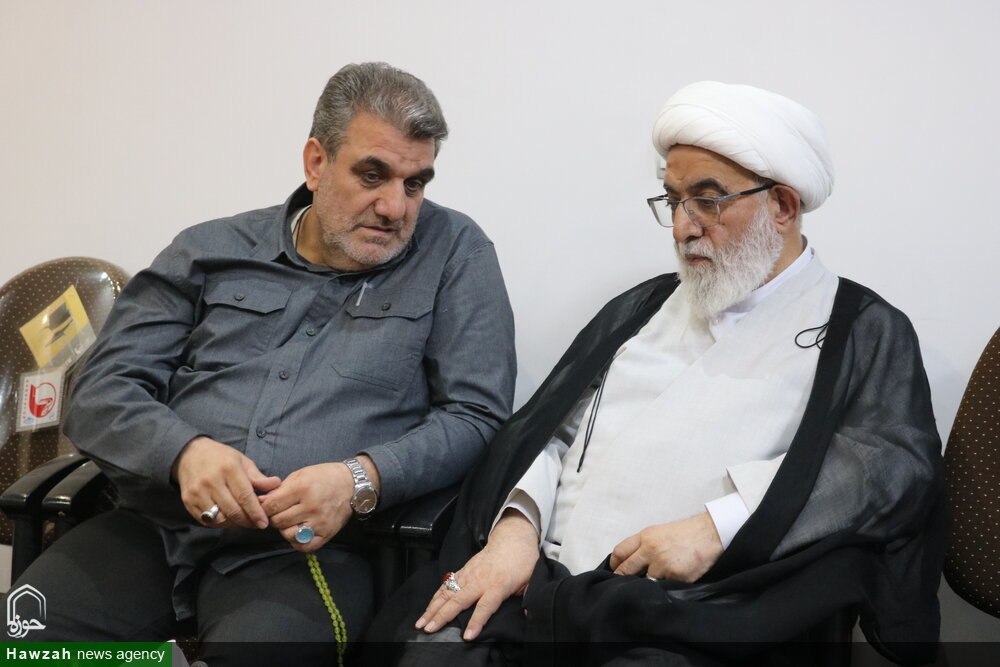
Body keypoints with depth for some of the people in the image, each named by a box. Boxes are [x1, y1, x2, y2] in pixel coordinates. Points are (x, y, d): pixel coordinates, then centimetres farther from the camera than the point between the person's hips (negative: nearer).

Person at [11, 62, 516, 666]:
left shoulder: (455, 254, 7)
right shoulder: (210, 252, 13)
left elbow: (476, 414, 2)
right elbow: (104, 393, 9)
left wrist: (361, 480, -16)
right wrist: (184, 452, -13)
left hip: (309, 548, -2)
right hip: (157, 528, 3)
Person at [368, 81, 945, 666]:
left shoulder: (867, 332, 8)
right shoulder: (642, 307, 23)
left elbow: (898, 463, -8)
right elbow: (553, 429, 19)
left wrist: (718, 526, -18)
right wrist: (515, 525, -2)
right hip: (542, 578, 4)